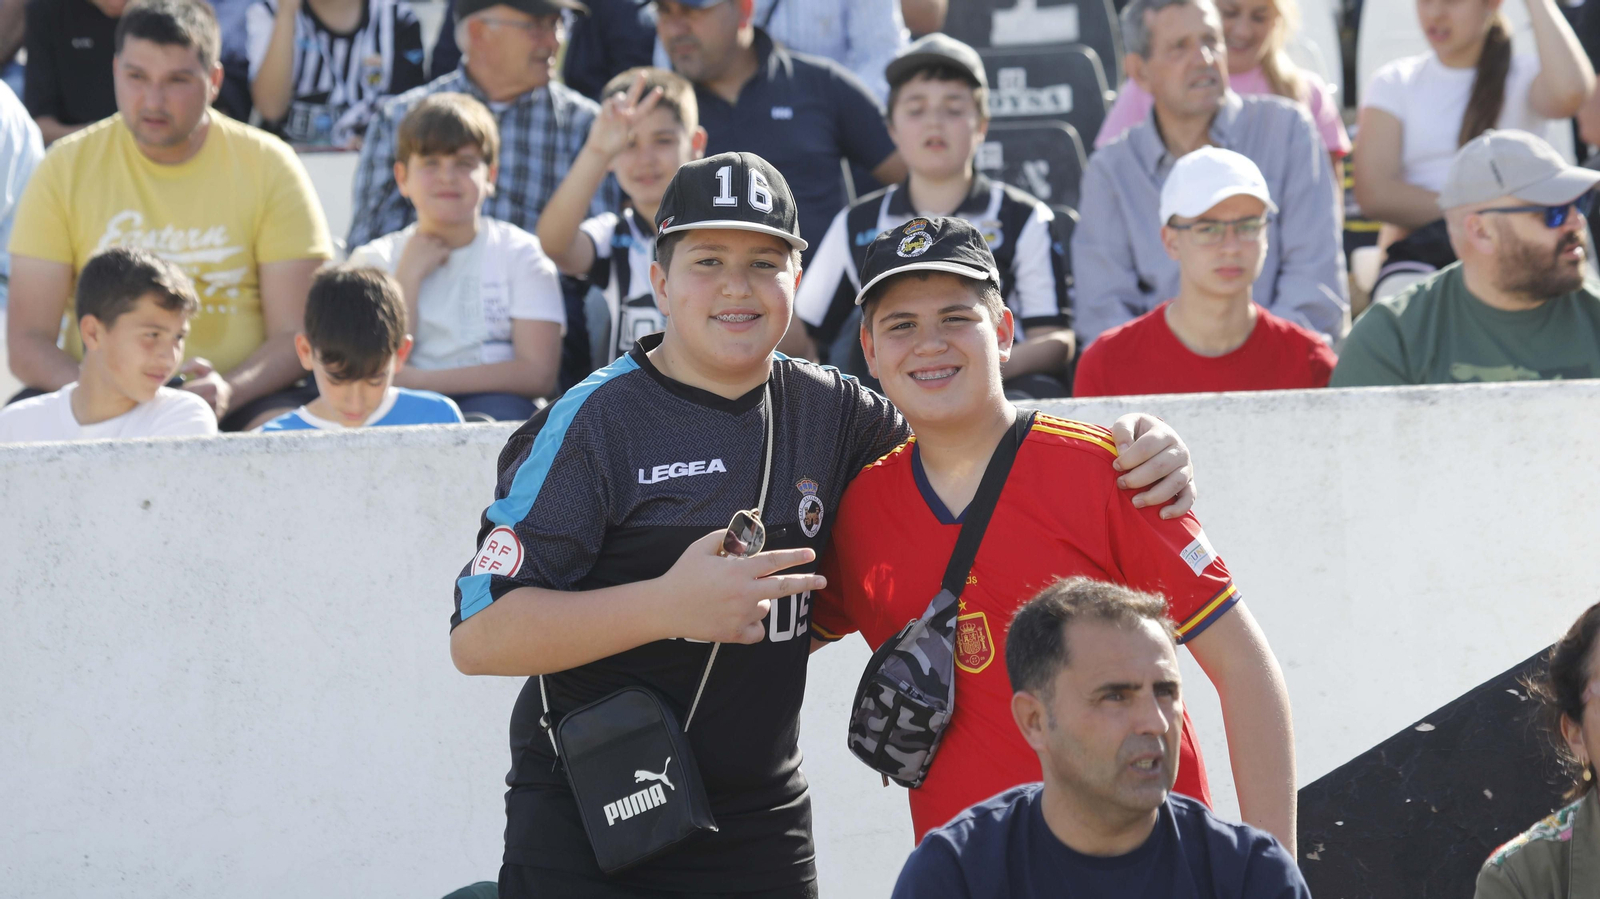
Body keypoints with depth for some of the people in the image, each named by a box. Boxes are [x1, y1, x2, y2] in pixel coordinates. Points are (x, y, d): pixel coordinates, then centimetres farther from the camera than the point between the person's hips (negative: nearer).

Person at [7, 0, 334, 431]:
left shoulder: (269, 166, 1)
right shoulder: (65, 169, 1)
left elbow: (295, 335, -2)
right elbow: (27, 342, -1)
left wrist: (230, 391, -23)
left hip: (244, 397, 0)